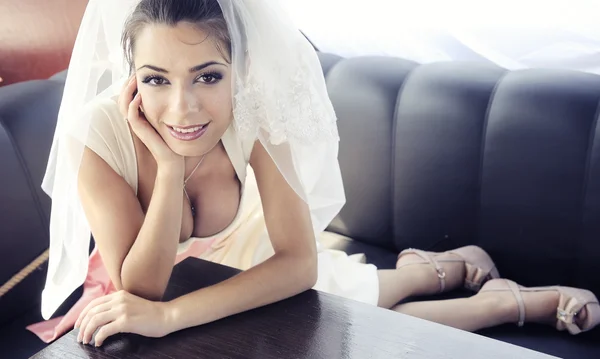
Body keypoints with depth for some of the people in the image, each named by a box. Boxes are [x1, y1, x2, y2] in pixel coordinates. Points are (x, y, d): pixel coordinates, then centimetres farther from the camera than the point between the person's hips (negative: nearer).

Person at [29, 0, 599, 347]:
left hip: (253, 263, 0)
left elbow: (300, 263, -30)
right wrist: (170, 166, -43)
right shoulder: (94, 134, -34)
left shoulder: (255, 113, -31)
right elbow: (139, 289, -31)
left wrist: (171, 316, -37)